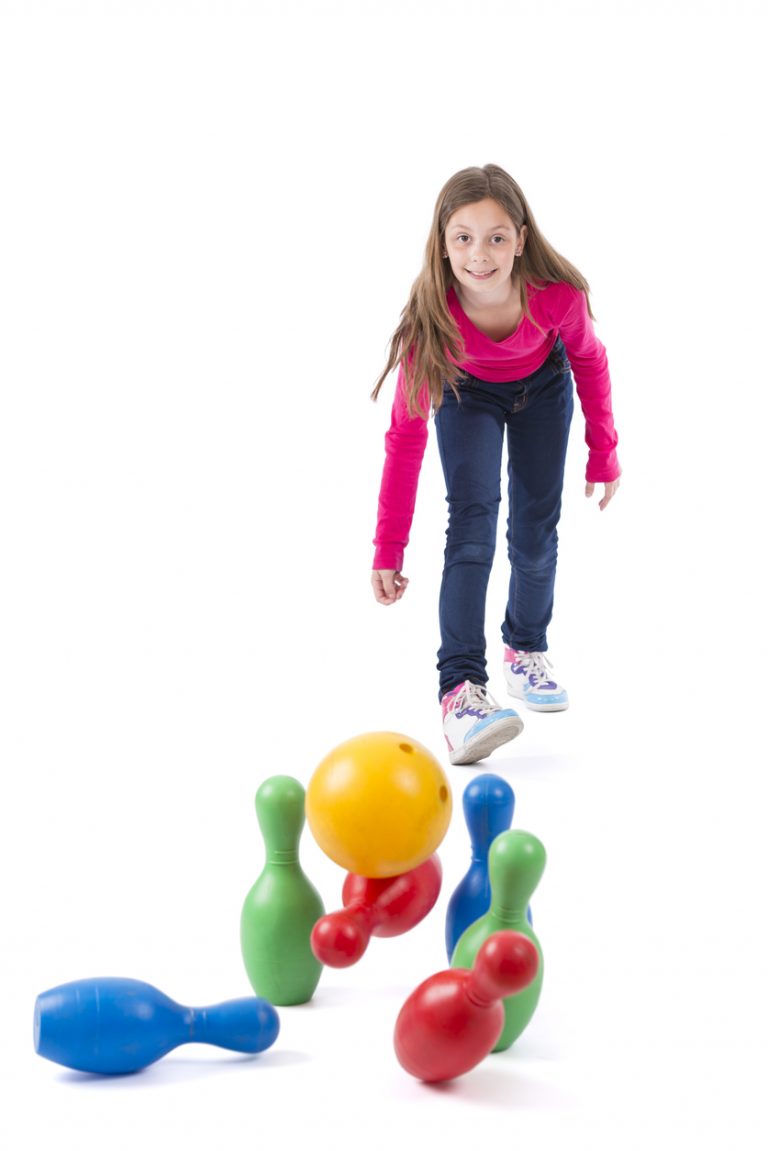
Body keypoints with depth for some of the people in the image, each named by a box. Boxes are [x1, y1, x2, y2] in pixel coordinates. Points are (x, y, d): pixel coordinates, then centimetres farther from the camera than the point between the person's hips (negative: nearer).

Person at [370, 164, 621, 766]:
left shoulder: (559, 294, -36)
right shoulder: (429, 316, -36)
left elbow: (590, 361, -12)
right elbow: (406, 434, -30)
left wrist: (604, 454, -2)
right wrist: (388, 550, -30)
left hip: (542, 389, 2)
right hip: (468, 395, -2)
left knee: (536, 529, 4)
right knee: (472, 518, -20)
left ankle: (527, 648, 32)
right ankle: (460, 689, -27)